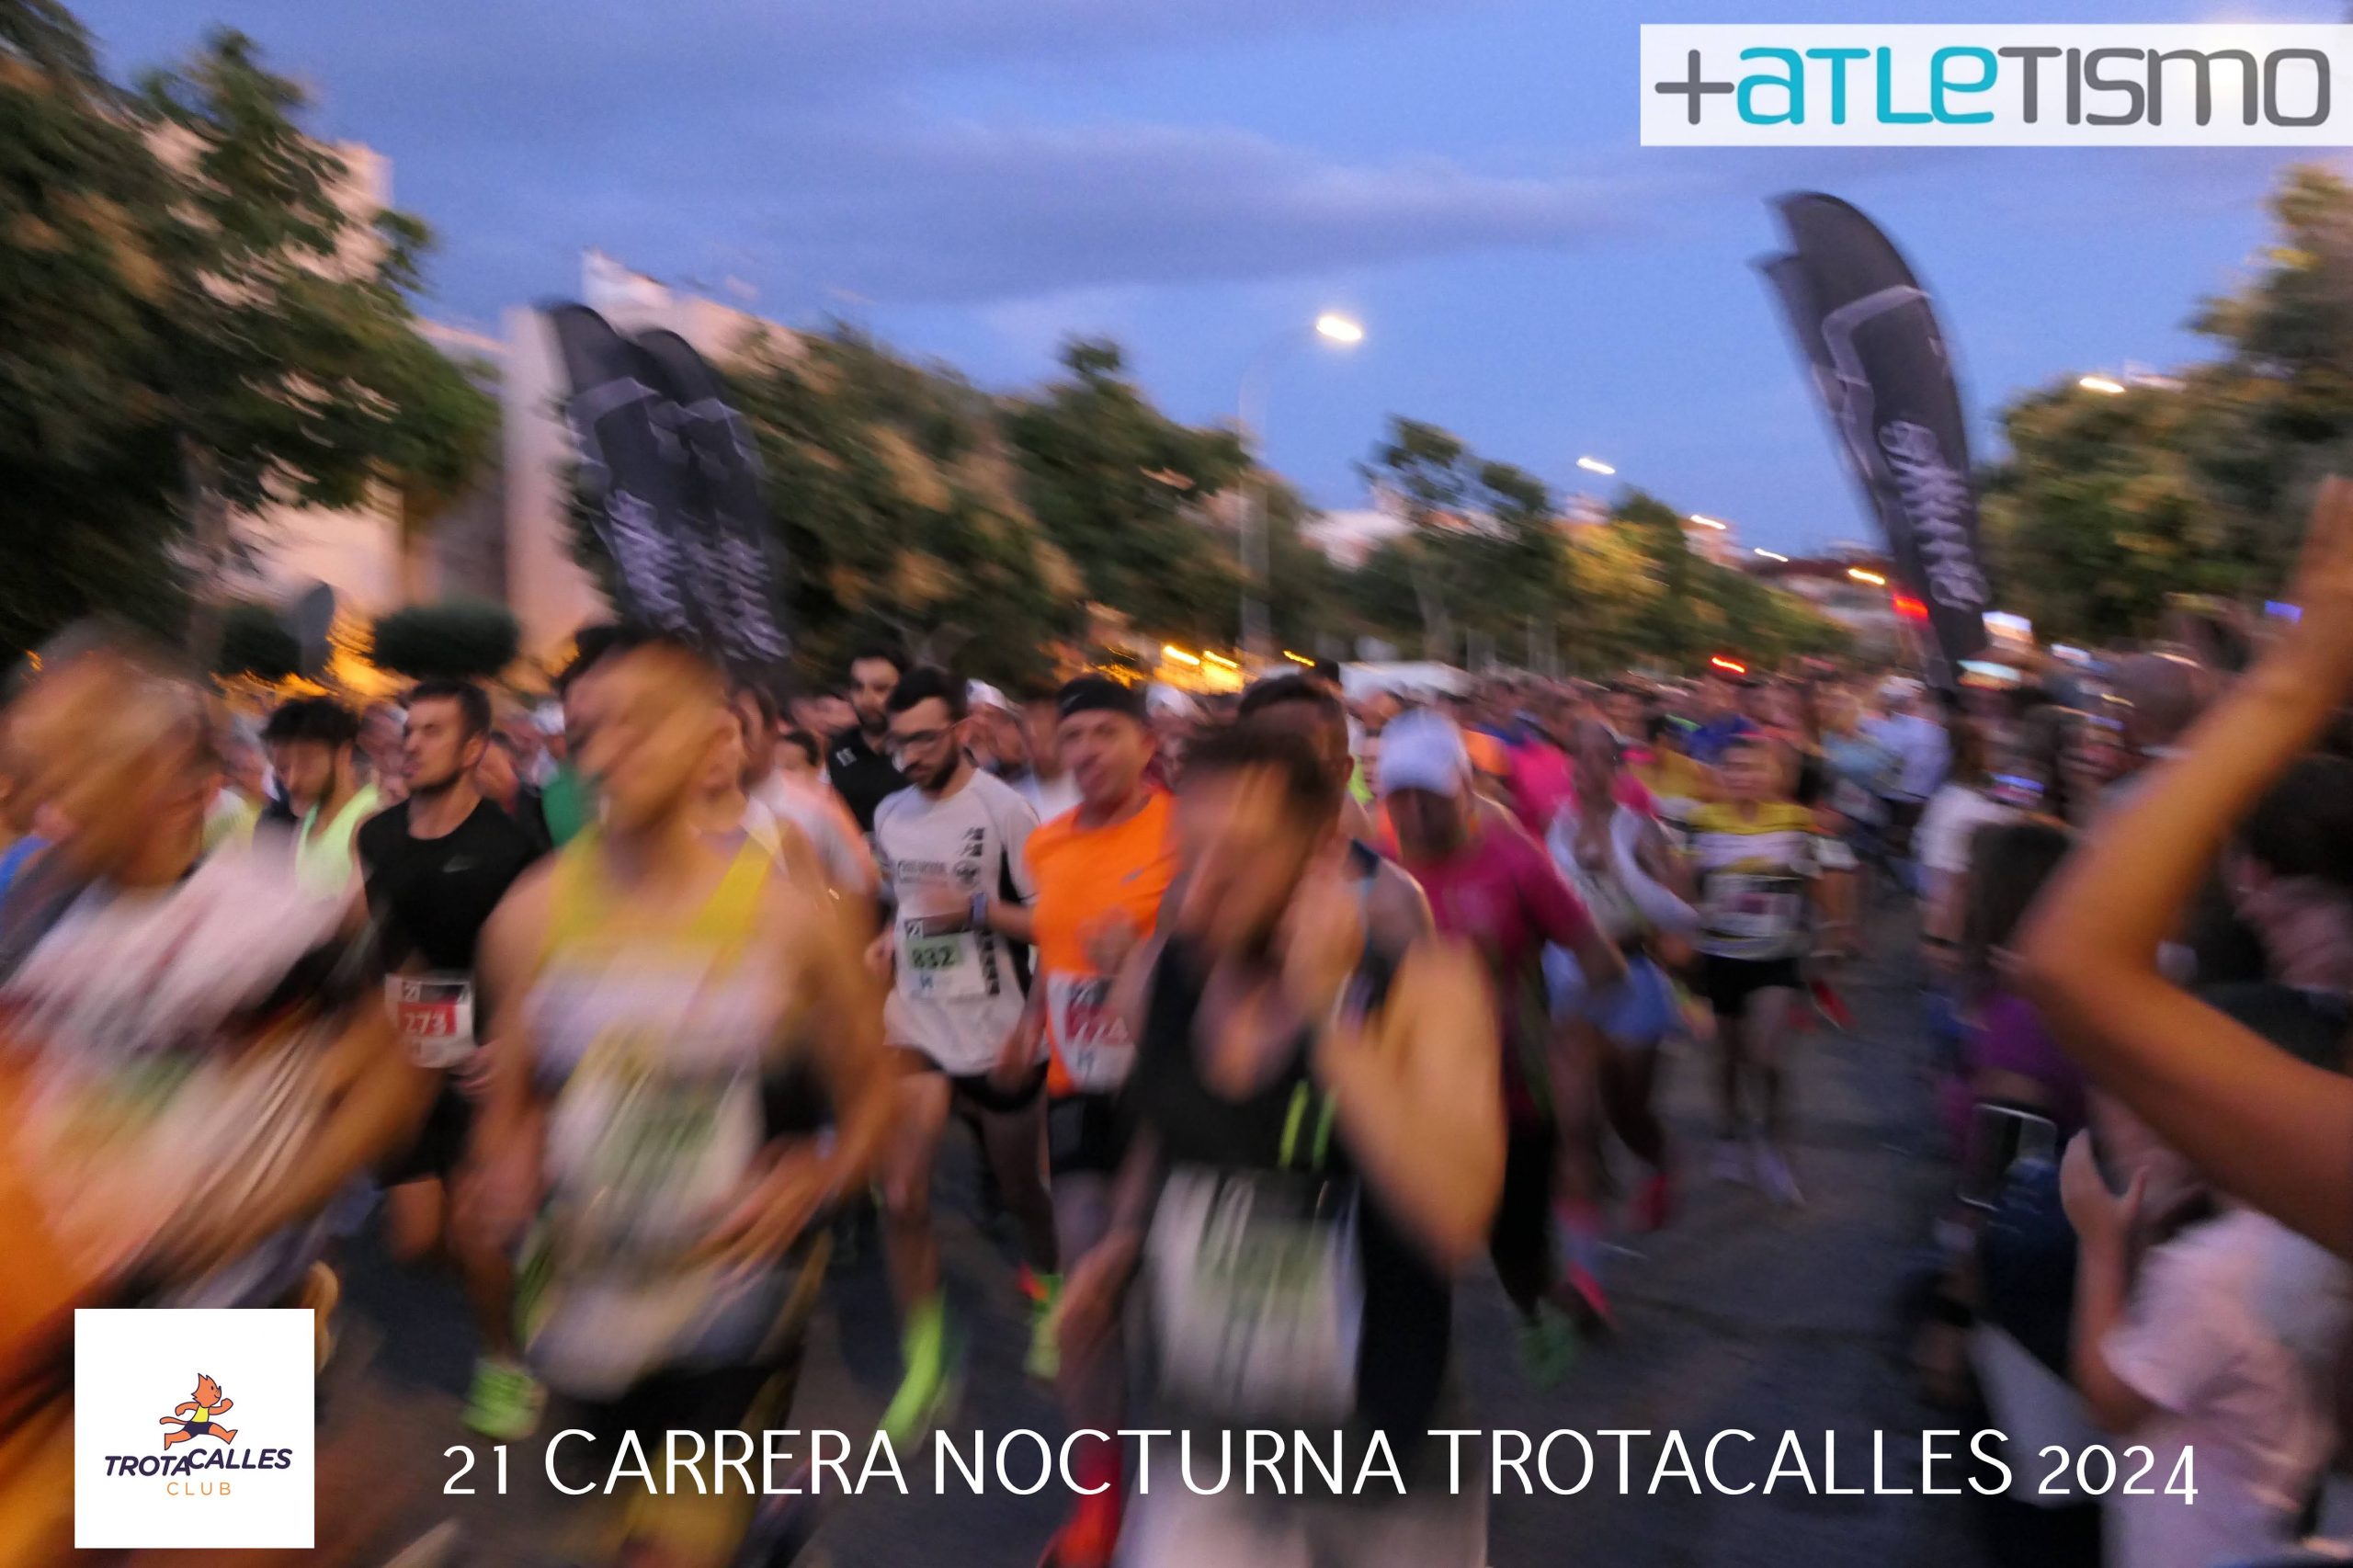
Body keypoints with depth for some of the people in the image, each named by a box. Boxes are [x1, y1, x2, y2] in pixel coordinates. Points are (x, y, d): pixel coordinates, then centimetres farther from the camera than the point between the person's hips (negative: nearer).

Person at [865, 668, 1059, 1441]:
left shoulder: (1003, 808, -13)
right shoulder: (889, 814, 6)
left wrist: (978, 910, -26)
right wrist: (886, 944, 3)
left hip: (997, 1031, -4)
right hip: (915, 1027, 4)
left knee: (1023, 1193, 14)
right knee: (900, 1198, -5)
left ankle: (1052, 1301, 44)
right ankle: (923, 1364, 10)